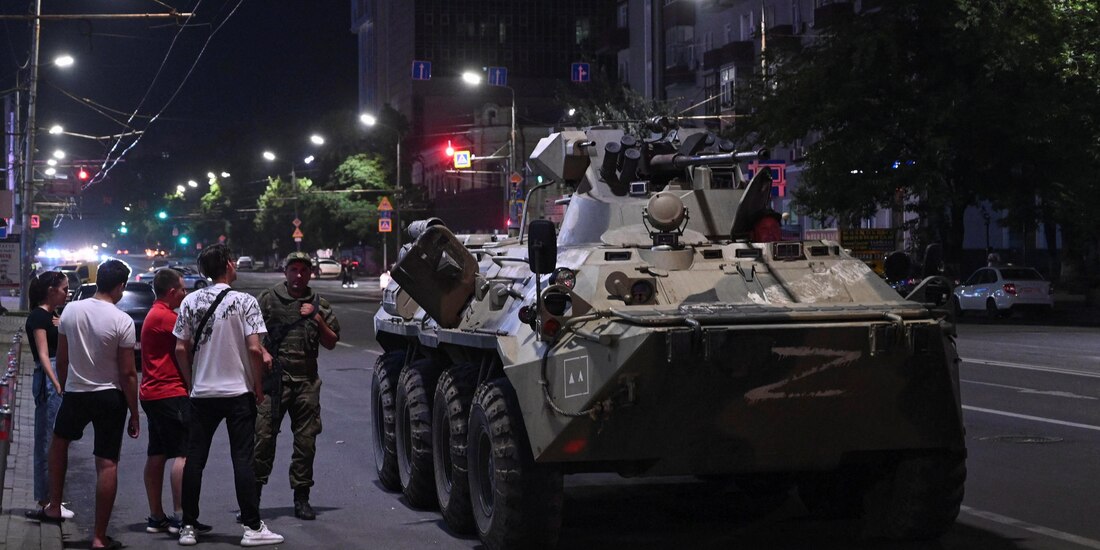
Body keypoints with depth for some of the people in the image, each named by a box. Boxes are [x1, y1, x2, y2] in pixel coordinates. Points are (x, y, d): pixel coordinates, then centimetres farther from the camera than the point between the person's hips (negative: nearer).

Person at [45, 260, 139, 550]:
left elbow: (62, 360, 5)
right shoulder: (122, 321, -15)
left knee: (59, 440, 30)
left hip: (75, 393, 4)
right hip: (110, 397, -3)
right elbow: (127, 373, -13)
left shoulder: (70, 311, -3)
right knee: (107, 464, 0)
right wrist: (134, 414, -4)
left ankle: (54, 507, 30)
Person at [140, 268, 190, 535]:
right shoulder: (165, 316, -15)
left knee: (156, 454, 11)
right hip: (170, 393, -11)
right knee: (184, 453, -9)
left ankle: (156, 517, 14)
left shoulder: (155, 314, 19)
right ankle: (179, 516, -10)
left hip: (152, 393, 11)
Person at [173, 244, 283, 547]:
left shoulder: (191, 302, 2)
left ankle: (189, 526, 13)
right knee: (242, 459, -1)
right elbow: (255, 349, -14)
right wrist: (258, 387, -2)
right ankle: (252, 527, -1)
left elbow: (181, 348, 3)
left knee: (195, 459, 9)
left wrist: (191, 382, 15)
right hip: (239, 392, -3)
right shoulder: (244, 302, -9)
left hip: (202, 394, 3)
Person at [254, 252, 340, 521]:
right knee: (263, 435, -9)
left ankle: (301, 498, 11)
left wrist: (318, 320, 0)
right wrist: (263, 353, -11)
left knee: (306, 440, 3)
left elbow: (331, 343, 14)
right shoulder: (269, 299, 7)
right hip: (275, 377, -3)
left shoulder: (319, 305, 15)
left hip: (307, 381, 3)